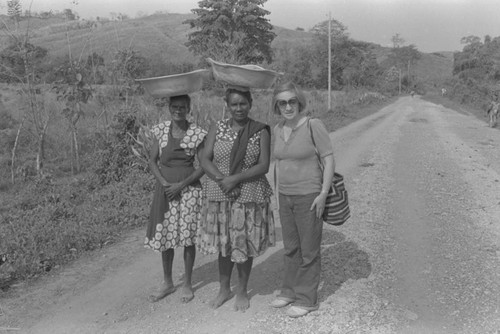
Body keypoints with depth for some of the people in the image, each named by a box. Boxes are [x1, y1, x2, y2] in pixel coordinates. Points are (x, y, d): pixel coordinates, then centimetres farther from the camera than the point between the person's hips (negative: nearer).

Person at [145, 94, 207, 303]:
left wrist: (181, 185, -13)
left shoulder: (197, 134, -5)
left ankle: (187, 284, 21)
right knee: (165, 238, 9)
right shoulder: (160, 131, 3)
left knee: (188, 238, 3)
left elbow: (203, 166, -4)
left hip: (189, 190, -2)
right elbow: (152, 161, 4)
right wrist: (164, 183, -10)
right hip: (165, 190, 3)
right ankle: (167, 283, 27)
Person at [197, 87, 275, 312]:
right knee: (223, 243, 13)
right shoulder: (217, 128, 3)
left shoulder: (261, 131, -4)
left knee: (244, 245, 8)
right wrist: (220, 178, -20)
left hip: (249, 196, -2)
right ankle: (224, 289, 32)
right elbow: (205, 160, -3)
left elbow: (263, 166, -10)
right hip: (219, 195, 2)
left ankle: (242, 291, 28)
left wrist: (236, 179, -21)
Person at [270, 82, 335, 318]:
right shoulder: (278, 129, 4)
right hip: (286, 197, 6)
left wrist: (323, 194, -18)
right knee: (291, 248, 18)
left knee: (309, 250, 6)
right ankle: (290, 291, 33)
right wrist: (278, 192, 13)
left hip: (308, 196, -6)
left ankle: (306, 299, 20)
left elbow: (329, 159, -14)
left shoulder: (313, 125, -15)